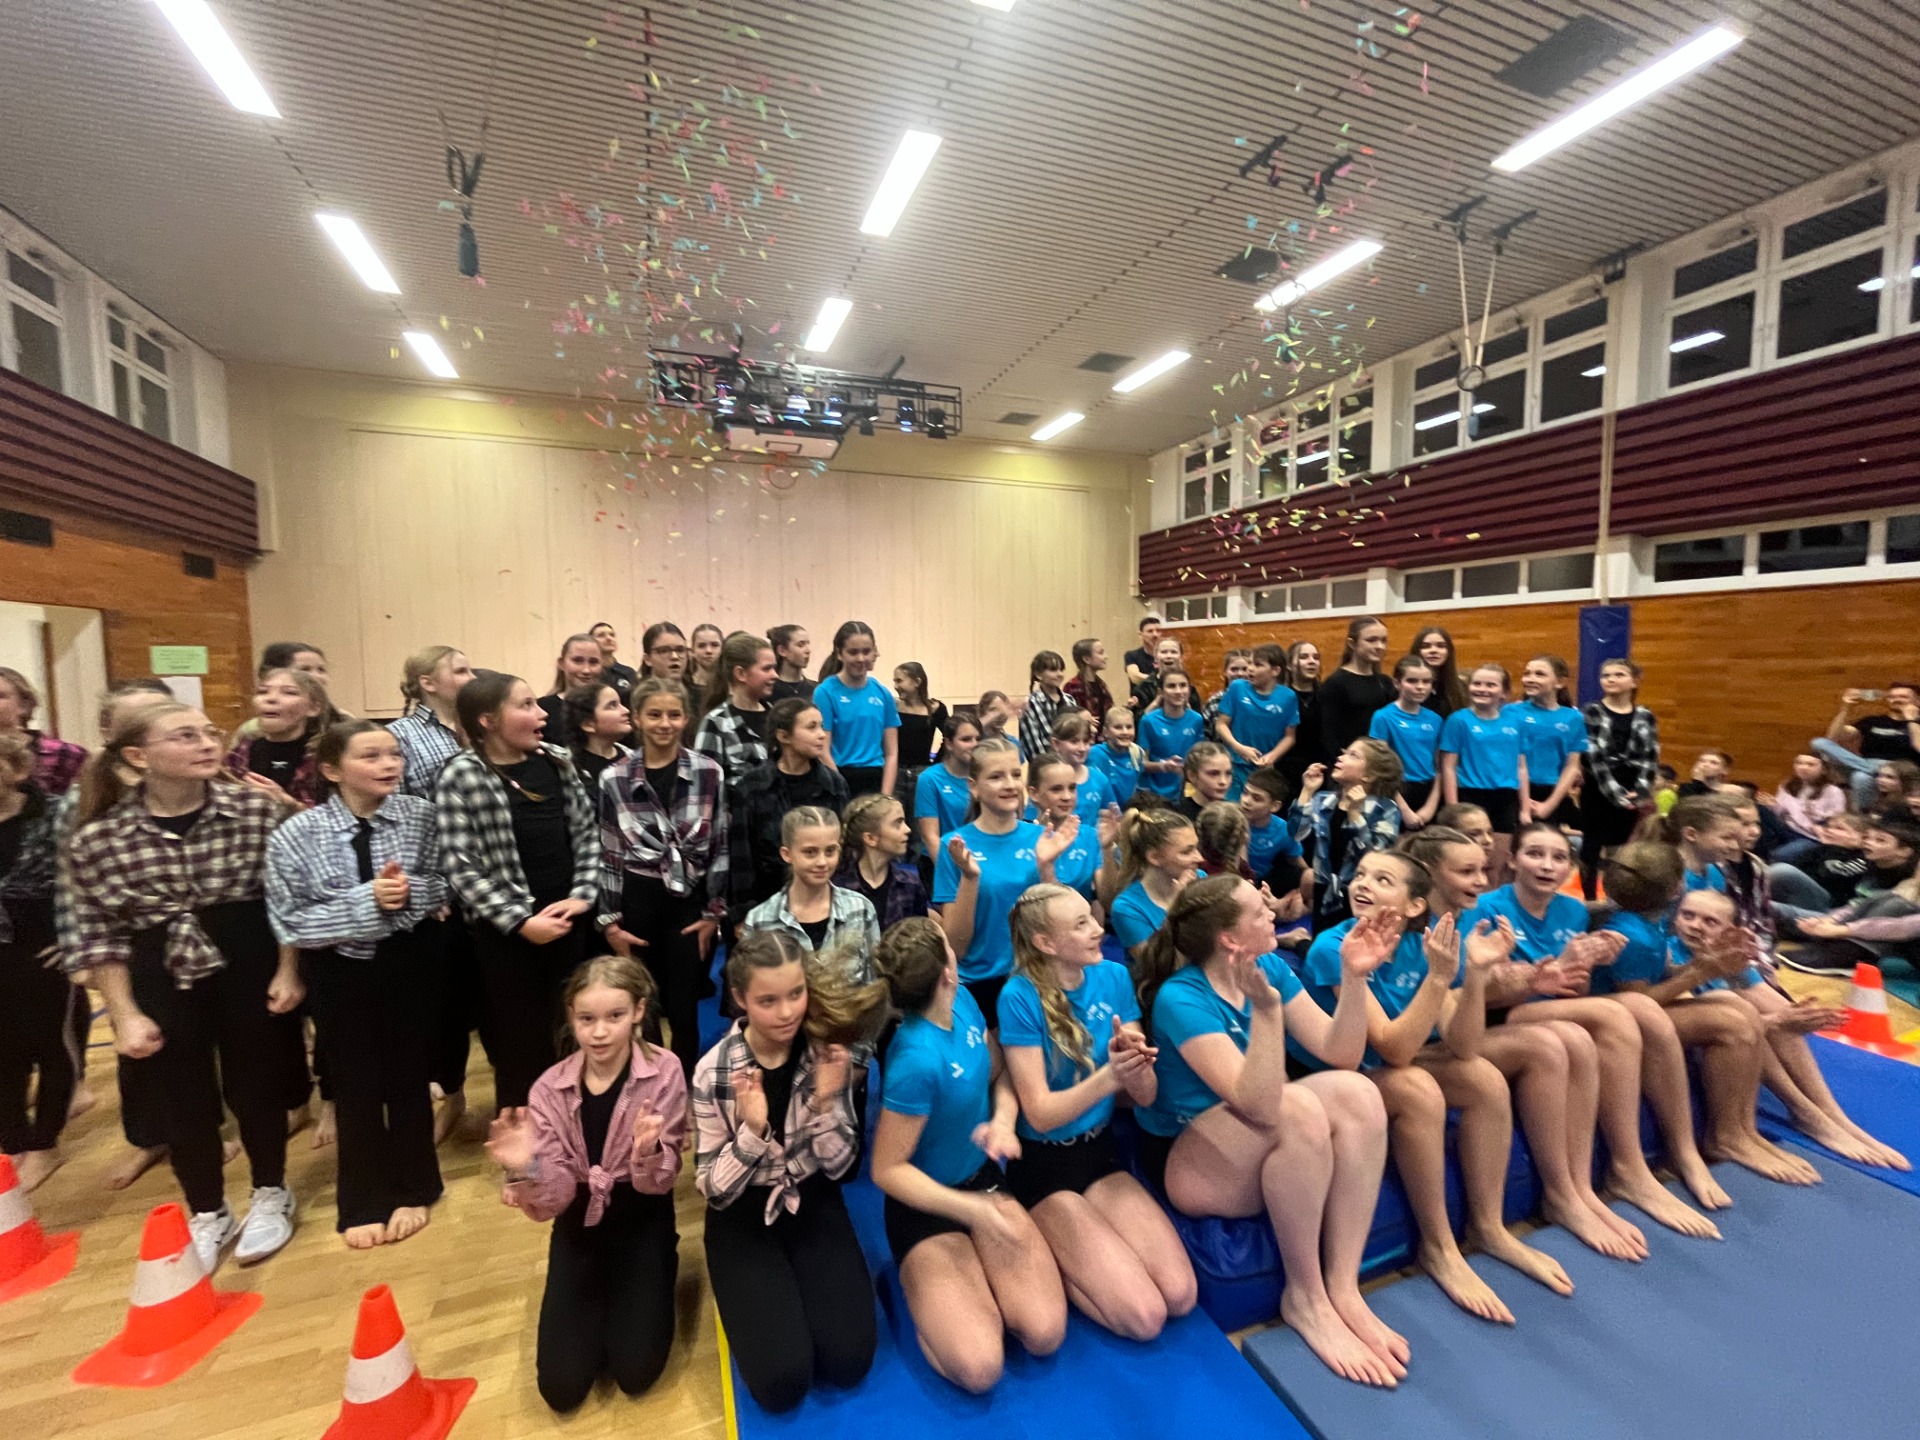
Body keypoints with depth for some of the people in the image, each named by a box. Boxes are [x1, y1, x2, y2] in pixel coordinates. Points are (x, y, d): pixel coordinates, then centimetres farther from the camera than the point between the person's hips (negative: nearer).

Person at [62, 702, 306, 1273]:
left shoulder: (256, 810, -12)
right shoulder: (97, 837, -10)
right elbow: (97, 934, -2)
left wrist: (288, 971, -5)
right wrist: (125, 1014, -4)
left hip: (250, 969, -1)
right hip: (163, 982, 1)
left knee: (256, 1086, 13)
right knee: (184, 1100, 13)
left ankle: (271, 1196, 38)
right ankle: (208, 1216, 38)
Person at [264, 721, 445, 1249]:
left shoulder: (420, 815, -11)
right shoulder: (296, 836, -15)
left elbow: (445, 886, -4)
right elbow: (290, 922, -14)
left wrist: (411, 891, -25)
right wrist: (365, 901, -26)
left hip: (407, 962, 1)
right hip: (339, 972, -1)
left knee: (407, 1076, 14)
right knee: (355, 1085, 13)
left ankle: (412, 1190, 37)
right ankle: (364, 1203, 36)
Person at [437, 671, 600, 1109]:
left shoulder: (557, 760, 4)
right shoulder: (462, 775, -10)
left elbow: (588, 832, 7)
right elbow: (460, 866, -13)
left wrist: (582, 896, -5)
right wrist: (520, 921, -14)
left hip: (569, 920, 4)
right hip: (506, 932, -4)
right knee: (522, 1043, 9)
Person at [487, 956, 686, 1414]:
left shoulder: (664, 1074, -20)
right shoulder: (551, 1087, -14)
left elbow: (659, 1183, -19)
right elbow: (553, 1200, -14)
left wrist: (648, 1152, -42)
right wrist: (525, 1170, -37)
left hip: (642, 1222, -2)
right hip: (579, 1225, 3)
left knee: (635, 1371, -9)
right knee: (560, 1387, -1)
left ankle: (647, 1287, 22)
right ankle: (603, 1294, 29)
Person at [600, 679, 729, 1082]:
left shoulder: (709, 773, -4)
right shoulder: (614, 779, -3)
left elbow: (722, 847, 0)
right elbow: (608, 855, 2)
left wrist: (715, 912, -2)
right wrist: (610, 921, 1)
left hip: (691, 902, 0)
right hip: (638, 902, 1)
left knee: (684, 1011, 4)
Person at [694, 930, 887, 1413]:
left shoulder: (827, 1052, -14)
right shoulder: (714, 1072, -20)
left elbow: (839, 1167, -7)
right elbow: (714, 1190, -12)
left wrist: (826, 1102, -27)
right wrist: (752, 1129, -31)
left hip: (812, 1203, 2)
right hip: (744, 1216, -1)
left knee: (849, 1360, -11)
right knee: (782, 1381, -14)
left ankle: (796, 1287, 17)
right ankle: (760, 1301, 16)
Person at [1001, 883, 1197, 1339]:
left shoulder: (1114, 977, -6)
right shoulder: (1020, 998, -21)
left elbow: (1145, 1097, -3)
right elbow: (1040, 1113, -19)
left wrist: (1136, 1063, -27)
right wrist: (1108, 1076, -35)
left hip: (1101, 1151, 5)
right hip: (1043, 1164, -5)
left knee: (1181, 1296, -6)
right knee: (1144, 1317, -12)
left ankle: (1063, 1252, 14)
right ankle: (1046, 1258, 11)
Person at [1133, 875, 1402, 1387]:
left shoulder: (1271, 968, -4)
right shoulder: (1180, 999, -25)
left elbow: (1340, 1053, -5)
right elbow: (1259, 1102, -32)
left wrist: (1354, 978, -18)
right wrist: (1266, 1009, -42)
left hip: (1259, 1149, 7)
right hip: (1184, 1160, -6)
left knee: (1356, 1092, -20)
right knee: (1297, 1108, -33)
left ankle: (1343, 1286, -14)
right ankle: (1305, 1296, -13)